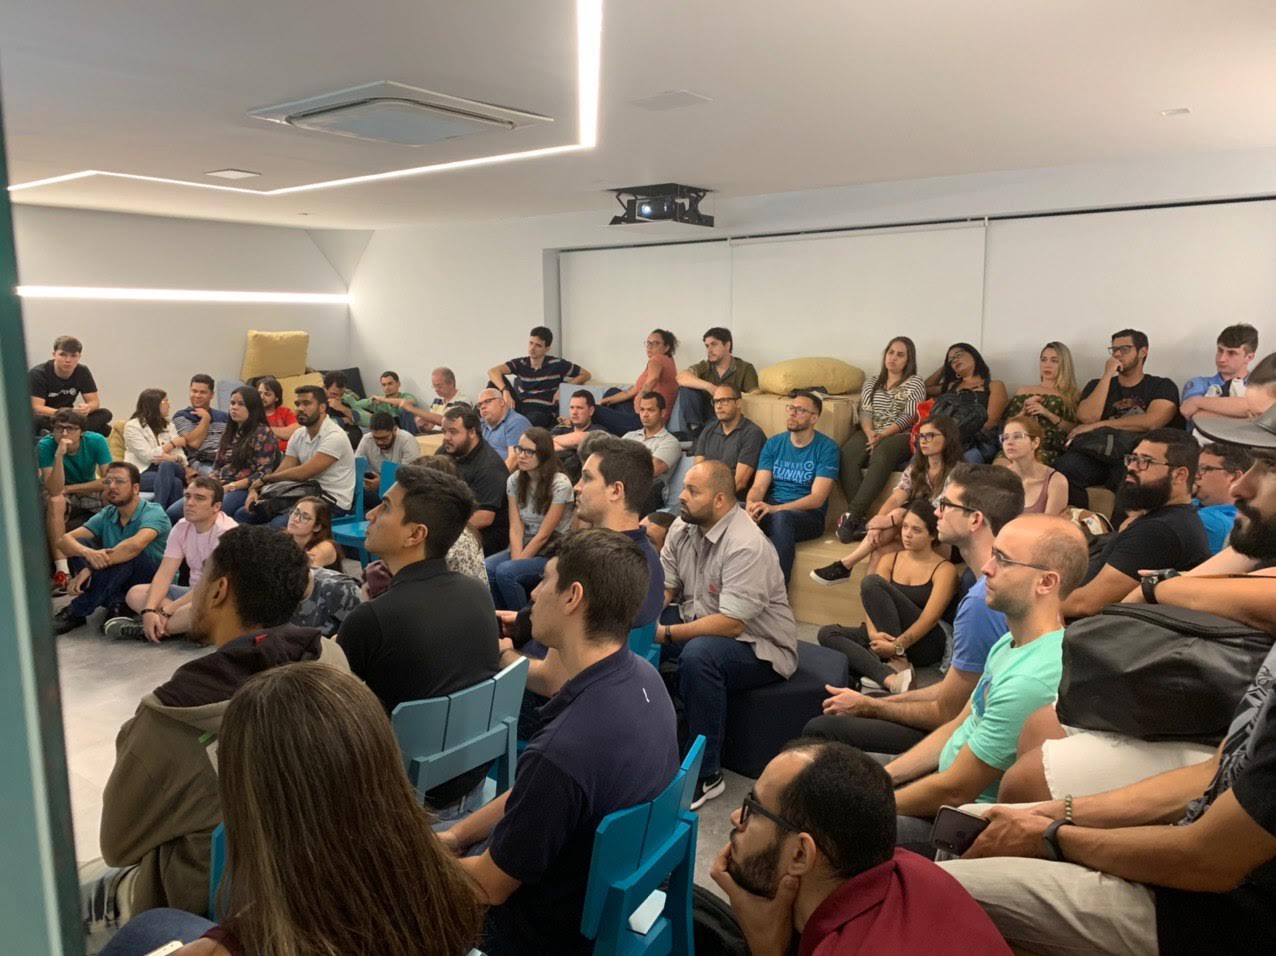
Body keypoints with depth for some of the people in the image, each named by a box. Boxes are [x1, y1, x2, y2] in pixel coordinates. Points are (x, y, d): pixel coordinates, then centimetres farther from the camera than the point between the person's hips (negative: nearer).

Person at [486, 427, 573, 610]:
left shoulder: (560, 484, -15)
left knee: (505, 572, -28)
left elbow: (543, 535, -15)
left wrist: (519, 561, -15)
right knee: (484, 569, -21)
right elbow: (516, 528, -3)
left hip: (553, 553, -5)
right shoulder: (514, 480, 3)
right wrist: (516, 558, -17)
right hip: (524, 547, 6)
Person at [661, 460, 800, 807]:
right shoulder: (683, 527, -2)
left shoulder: (746, 546, -27)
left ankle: (706, 774, -21)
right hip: (700, 621, 8)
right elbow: (663, 587, 1)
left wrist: (666, 634, -28)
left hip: (757, 645, -8)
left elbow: (731, 624, -30)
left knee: (698, 655, -37)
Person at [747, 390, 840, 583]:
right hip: (770, 511, 4)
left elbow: (817, 498, -11)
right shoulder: (773, 444, 12)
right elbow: (759, 486, 4)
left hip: (808, 515, -4)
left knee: (781, 518, -39)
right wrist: (751, 504, -22)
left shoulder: (826, 448, -2)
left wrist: (774, 508, -25)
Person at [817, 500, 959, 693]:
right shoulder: (890, 560, 14)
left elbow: (930, 618, -13)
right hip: (886, 635, 5)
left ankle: (898, 662, -23)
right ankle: (888, 677, -42)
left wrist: (897, 647, -26)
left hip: (922, 644, -5)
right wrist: (873, 633, -21)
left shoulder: (944, 569, 0)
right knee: (827, 633, -23)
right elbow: (870, 601, 0)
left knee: (872, 582, -23)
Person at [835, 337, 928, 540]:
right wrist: (869, 433, -12)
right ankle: (859, 518, -35)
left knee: (880, 457, -38)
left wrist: (883, 435, -18)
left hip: (900, 436, -4)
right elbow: (865, 411, 9)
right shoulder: (871, 381, 21)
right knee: (847, 455, -30)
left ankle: (851, 515, -43)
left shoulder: (915, 383, 7)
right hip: (871, 434, 4)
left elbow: (908, 417, -5)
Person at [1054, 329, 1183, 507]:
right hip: (1098, 453, 2)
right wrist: (1108, 375, 5)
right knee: (1064, 468, -32)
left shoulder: (1162, 386, 15)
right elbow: (1088, 417, 3)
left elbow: (1151, 422, -5)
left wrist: (1098, 425, -3)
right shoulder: (1097, 385, 24)